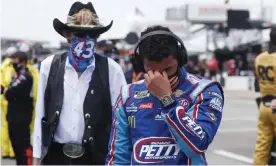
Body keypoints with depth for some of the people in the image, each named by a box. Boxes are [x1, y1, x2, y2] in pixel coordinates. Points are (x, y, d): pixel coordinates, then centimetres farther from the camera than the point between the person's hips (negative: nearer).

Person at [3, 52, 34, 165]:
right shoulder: (18, 75, 16)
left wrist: (6, 92, -1)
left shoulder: (25, 76, -16)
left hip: (21, 117, -10)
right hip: (14, 116, 10)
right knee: (16, 143, 16)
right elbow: (13, 92, 15)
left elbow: (10, 93, -22)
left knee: (24, 144, -7)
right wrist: (8, 92, -6)